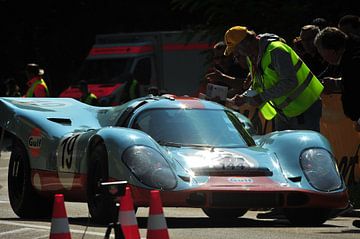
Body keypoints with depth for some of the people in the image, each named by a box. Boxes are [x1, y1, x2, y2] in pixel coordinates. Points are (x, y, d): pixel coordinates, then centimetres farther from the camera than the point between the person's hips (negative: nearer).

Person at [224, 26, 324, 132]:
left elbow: (290, 82, -29)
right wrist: (244, 97, -2)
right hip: (283, 112, 10)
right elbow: (257, 85, 18)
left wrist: (262, 97, -27)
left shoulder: (276, 51, -24)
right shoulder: (253, 57, 6)